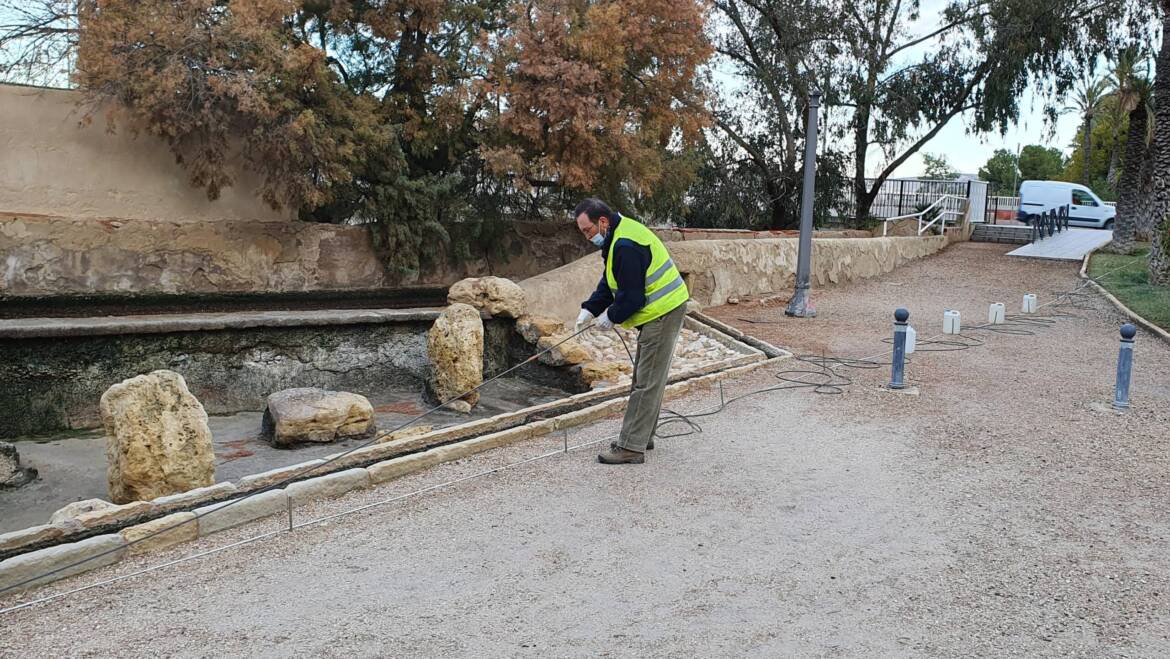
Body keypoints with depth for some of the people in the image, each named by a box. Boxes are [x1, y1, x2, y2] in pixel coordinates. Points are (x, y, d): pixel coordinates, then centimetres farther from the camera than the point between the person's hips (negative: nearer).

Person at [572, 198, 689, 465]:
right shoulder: (616, 238, 10)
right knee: (646, 379, 18)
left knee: (646, 383, -8)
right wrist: (590, 309, 6)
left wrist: (612, 317, -9)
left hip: (663, 313, -11)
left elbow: (632, 295, -25)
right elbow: (609, 283, 16)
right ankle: (641, 436, 29)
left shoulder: (625, 245, -25)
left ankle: (631, 447, -5)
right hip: (660, 312, 11)